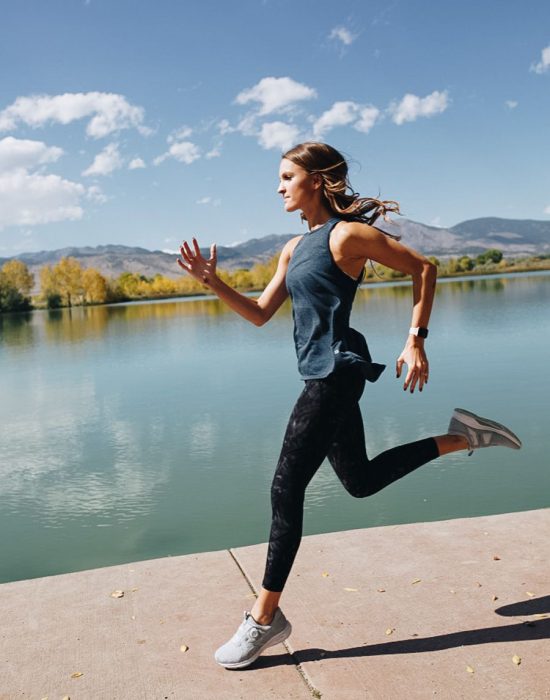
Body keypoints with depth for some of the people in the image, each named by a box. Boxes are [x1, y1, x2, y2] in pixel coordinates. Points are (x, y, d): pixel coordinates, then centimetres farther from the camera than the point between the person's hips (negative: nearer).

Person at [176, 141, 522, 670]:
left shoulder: (347, 234, -9)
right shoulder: (294, 248, 15)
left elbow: (422, 268, -6)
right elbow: (260, 313, 15)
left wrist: (416, 340, -11)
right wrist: (211, 280, 3)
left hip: (336, 371, -9)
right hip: (322, 375, 10)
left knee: (286, 488, -7)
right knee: (360, 481, 18)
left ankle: (265, 618, 5)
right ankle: (462, 437, 28)